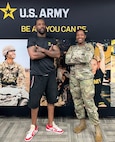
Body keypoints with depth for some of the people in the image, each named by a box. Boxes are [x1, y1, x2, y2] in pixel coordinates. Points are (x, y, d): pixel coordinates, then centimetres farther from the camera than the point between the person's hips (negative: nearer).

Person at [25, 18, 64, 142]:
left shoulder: (52, 40, 11)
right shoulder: (32, 40, 0)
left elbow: (57, 54, -4)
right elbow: (33, 56, -17)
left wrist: (42, 50, -12)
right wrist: (49, 52, -7)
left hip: (51, 74, 4)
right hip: (37, 75, -4)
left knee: (51, 99, 10)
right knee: (34, 101, 2)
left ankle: (50, 125, 25)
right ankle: (33, 127, 19)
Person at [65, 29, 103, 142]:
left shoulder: (89, 46, 2)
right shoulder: (72, 48, 12)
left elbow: (87, 59, -16)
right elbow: (67, 60, -3)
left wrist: (74, 57, -7)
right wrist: (81, 59, -10)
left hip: (86, 76, -4)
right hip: (73, 77, 5)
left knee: (88, 101, -9)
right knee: (77, 100, 9)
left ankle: (97, 128, 1)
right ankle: (82, 123, 25)